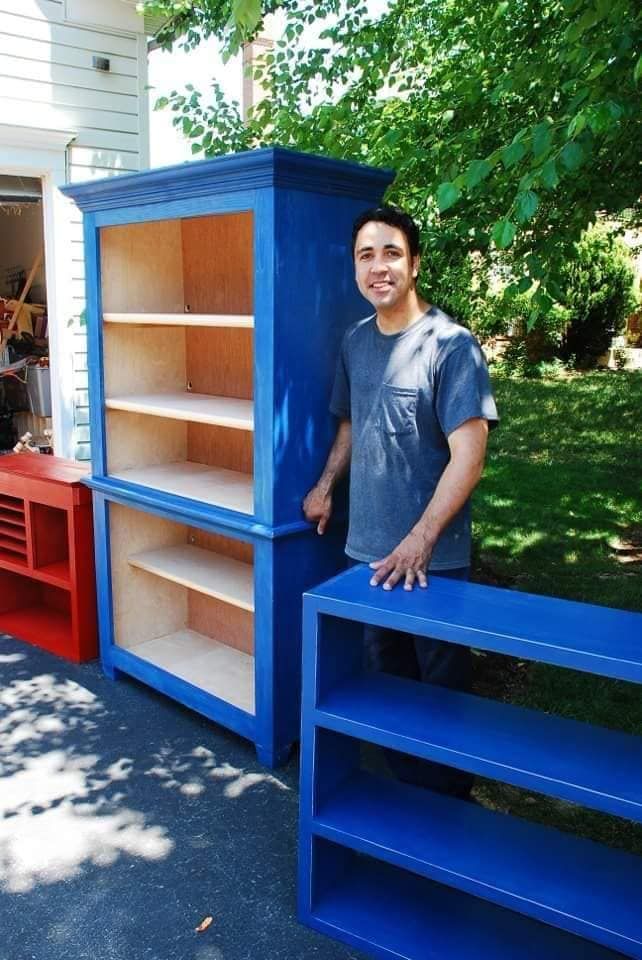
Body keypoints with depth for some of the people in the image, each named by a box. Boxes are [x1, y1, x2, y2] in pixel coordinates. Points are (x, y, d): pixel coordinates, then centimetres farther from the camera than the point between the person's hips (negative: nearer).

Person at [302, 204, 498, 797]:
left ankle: (448, 803, 32)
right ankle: (403, 785, 39)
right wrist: (326, 486, 9)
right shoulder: (355, 341, 6)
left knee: (440, 683, 10)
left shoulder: (451, 345, -14)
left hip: (433, 557, -6)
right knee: (387, 673, 19)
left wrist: (420, 540, -23)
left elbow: (468, 457, -18)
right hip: (367, 547, 6)